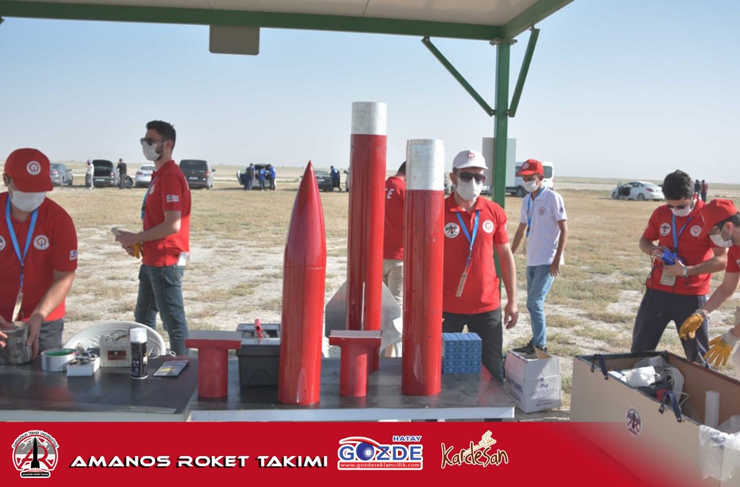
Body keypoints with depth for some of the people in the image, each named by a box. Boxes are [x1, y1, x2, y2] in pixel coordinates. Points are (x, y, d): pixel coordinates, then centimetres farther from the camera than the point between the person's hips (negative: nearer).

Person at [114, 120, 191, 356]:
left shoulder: (171, 176, -17)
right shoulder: (159, 175, 15)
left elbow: (172, 225, -24)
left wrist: (136, 238, -13)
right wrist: (136, 241, 8)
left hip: (167, 262, -11)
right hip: (152, 261, 11)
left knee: (173, 322, -3)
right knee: (143, 318, 21)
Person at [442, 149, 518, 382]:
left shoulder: (494, 212, 2)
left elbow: (505, 255, 9)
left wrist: (512, 301, 7)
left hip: (487, 306, 3)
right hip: (448, 307, -2)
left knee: (493, 372, 11)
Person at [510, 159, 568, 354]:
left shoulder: (553, 198, -9)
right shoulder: (526, 201, 11)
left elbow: (564, 230, -11)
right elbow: (521, 230, 20)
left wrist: (557, 259, -16)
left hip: (547, 261, -7)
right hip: (532, 260, 7)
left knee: (534, 302, -10)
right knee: (533, 303, 11)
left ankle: (540, 345, 0)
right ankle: (536, 342, 20)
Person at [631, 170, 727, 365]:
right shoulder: (660, 213, 3)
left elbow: (722, 260, -12)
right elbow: (644, 241, 18)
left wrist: (686, 271, -21)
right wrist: (653, 250, -5)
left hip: (691, 297, -4)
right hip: (657, 291, 4)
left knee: (697, 356, 7)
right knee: (640, 348, 10)